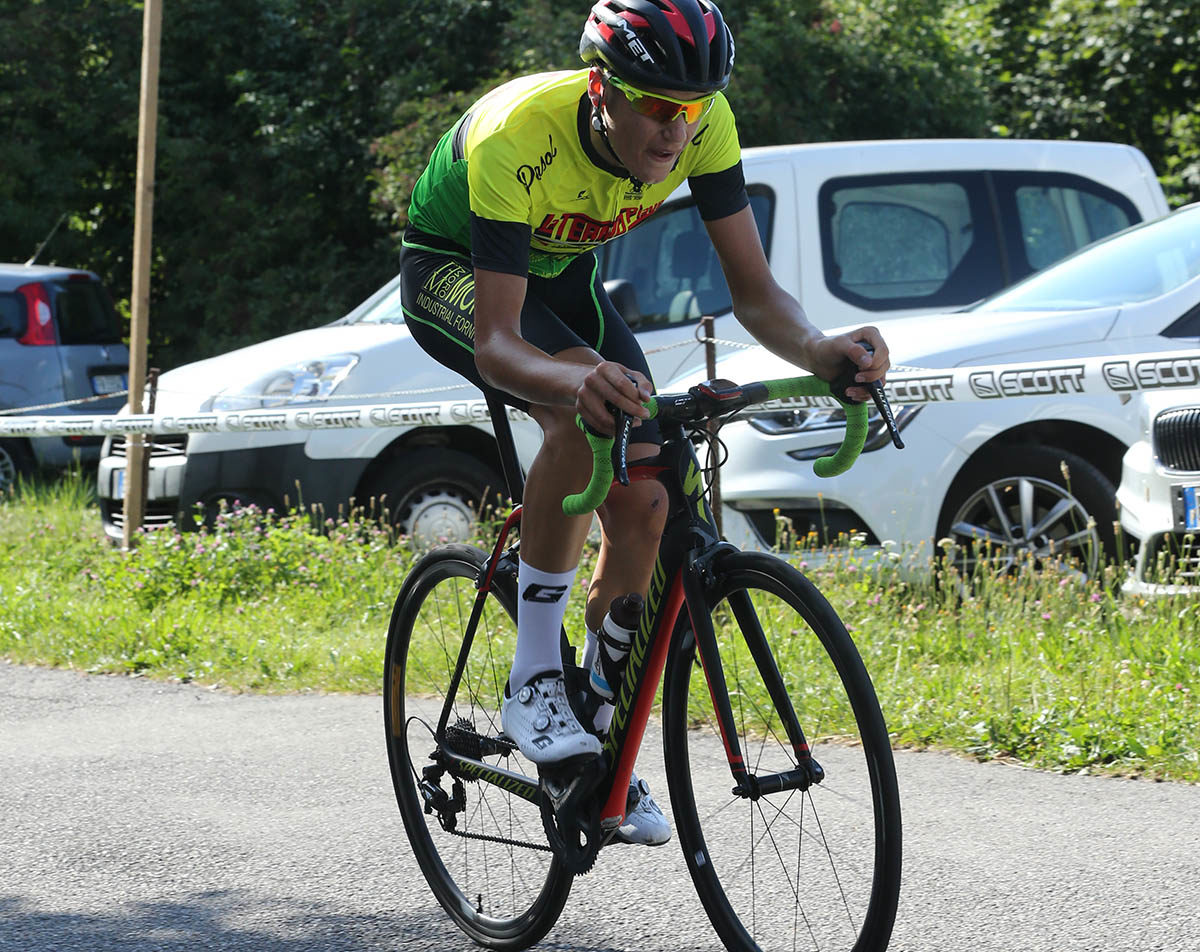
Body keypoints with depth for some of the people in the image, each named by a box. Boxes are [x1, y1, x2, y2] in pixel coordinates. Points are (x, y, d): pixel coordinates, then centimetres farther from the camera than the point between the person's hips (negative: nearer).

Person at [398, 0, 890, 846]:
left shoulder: (704, 125, -26)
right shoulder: (517, 138, -40)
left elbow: (754, 291, -23)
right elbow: (497, 346, -43)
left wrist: (819, 351, -45)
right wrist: (574, 378, -65)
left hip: (562, 275, 5)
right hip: (455, 273, -5)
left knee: (641, 500, -9)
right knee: (582, 413, -35)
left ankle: (602, 737, 11)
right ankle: (534, 679, -23)